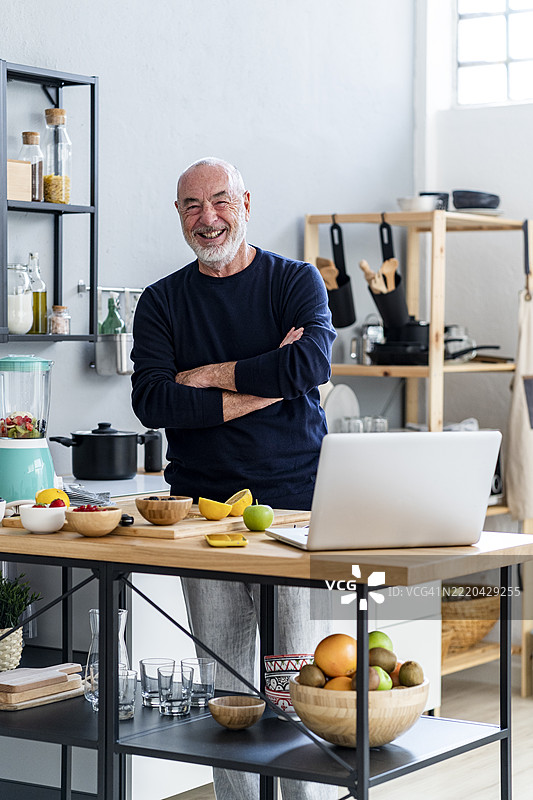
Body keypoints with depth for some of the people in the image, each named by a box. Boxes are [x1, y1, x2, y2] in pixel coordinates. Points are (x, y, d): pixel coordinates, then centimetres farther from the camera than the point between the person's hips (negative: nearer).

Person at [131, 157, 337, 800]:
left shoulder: (297, 281, 6)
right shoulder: (161, 302, 10)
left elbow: (312, 365, -13)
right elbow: (151, 403, -5)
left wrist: (210, 375, -7)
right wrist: (260, 385, -11)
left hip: (293, 502, -2)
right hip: (202, 503, 2)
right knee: (223, 686, 4)